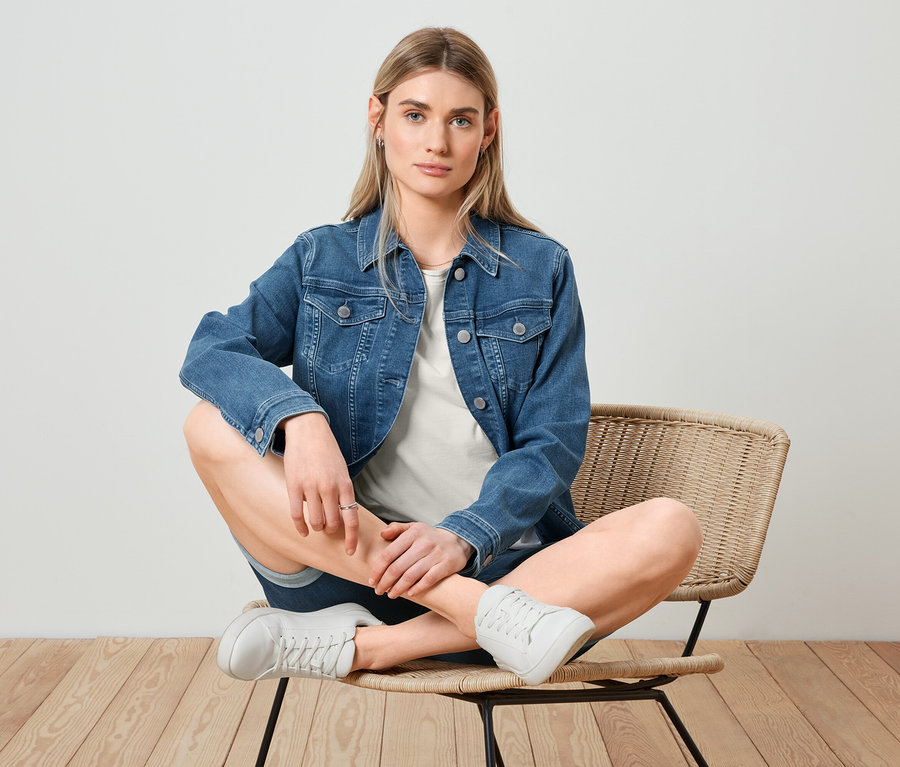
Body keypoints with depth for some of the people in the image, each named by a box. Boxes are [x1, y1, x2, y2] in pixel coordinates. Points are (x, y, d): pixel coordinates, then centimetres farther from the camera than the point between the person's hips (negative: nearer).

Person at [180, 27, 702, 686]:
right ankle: (489, 615, -30)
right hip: (347, 556, 0)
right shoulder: (322, 259, 12)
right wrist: (299, 417, -26)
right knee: (213, 428, -23)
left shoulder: (541, 268, 10)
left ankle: (352, 648, -25)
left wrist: (463, 536, -17)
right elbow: (212, 350, -5)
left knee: (672, 530, -26)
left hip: (502, 563, 1)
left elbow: (554, 441, 1)